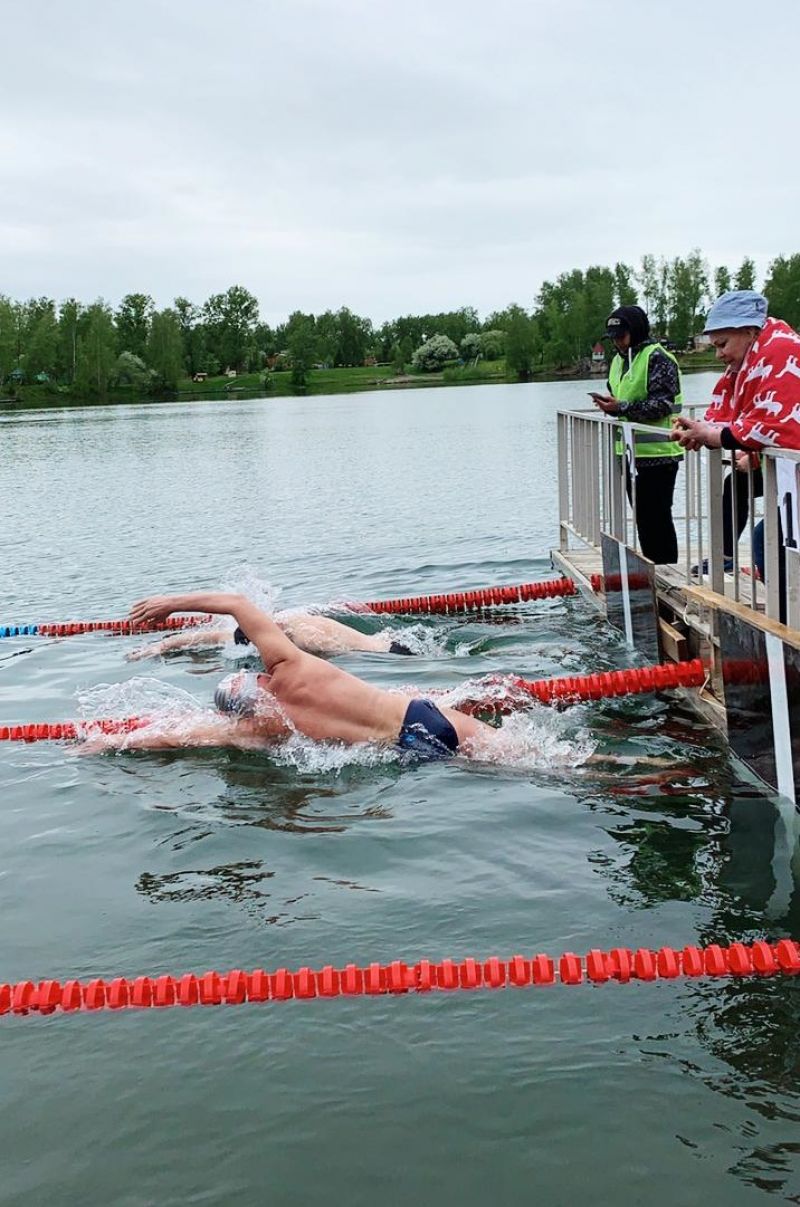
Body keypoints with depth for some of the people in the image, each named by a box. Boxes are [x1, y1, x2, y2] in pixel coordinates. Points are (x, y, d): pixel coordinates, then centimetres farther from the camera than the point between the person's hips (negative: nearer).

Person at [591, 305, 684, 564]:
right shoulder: (619, 360, 16)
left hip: (658, 454, -9)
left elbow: (661, 404, -19)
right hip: (630, 452, 9)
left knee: (658, 517, -5)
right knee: (643, 516, 15)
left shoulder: (658, 359, -11)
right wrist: (609, 404, 2)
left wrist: (621, 407, -21)